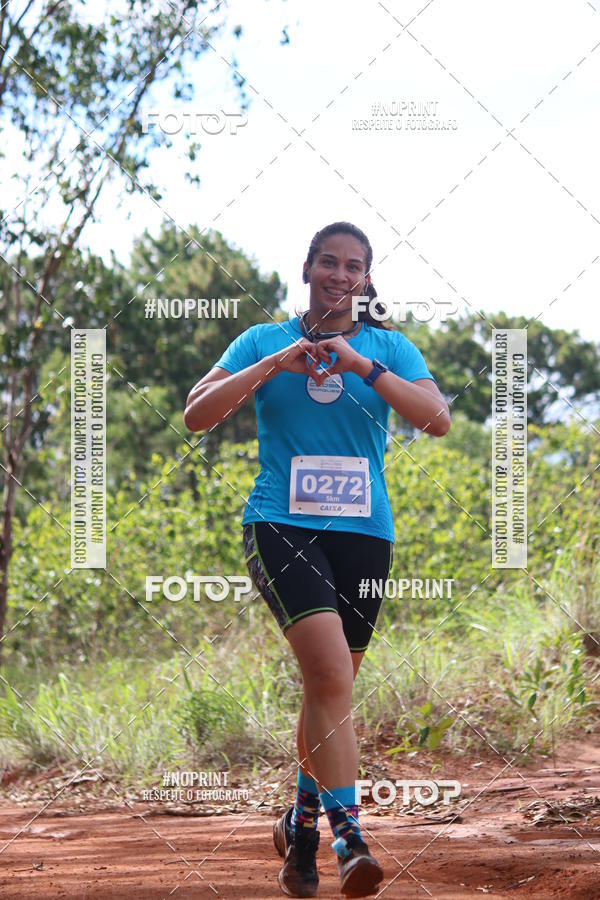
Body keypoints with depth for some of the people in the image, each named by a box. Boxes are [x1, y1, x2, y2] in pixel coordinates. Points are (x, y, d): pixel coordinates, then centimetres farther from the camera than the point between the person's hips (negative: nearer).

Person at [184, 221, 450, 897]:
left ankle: (301, 823, 29)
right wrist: (274, 365, -9)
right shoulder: (263, 341, 10)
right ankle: (347, 833, -25)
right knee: (332, 675, -22)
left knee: (330, 685, 9)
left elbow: (438, 419, -4)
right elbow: (196, 415, 1)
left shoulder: (389, 347, 12)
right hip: (281, 524, -3)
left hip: (364, 531, 3)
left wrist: (365, 366, -14)